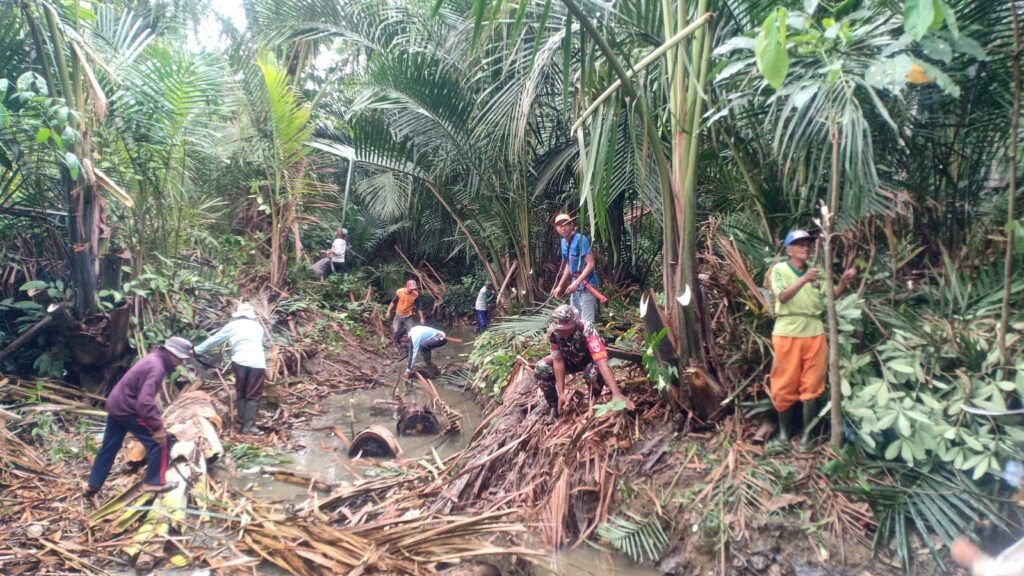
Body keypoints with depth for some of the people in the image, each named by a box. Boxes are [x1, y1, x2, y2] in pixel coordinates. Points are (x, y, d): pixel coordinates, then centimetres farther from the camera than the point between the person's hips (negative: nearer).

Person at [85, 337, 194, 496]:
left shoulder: (154, 359, 7)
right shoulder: (156, 367, -25)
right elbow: (145, 402, -34)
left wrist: (155, 420, 24)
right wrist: (158, 427, -31)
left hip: (115, 405, 10)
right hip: (127, 409, -10)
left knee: (109, 447, 20)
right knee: (157, 441, -2)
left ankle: (92, 485, 31)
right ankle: (154, 482, 5)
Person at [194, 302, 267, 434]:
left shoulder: (232, 325, 13)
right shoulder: (258, 326, 20)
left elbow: (214, 340, 20)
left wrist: (198, 350, 33)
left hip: (241, 361, 0)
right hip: (258, 363, 1)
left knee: (240, 394, 15)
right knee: (253, 395, 4)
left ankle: (241, 424, 16)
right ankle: (249, 426, -3)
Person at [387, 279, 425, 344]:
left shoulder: (416, 294, -17)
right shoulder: (399, 292, -19)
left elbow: (419, 307, -7)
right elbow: (393, 302, -4)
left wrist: (421, 318, -5)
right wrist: (388, 312, -1)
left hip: (408, 317, 0)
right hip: (398, 316, 0)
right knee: (395, 330, 2)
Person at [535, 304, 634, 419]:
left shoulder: (587, 331, -40)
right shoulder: (552, 331, -28)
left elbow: (602, 363, -47)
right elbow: (558, 361, -21)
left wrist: (616, 393, -54)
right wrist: (561, 392, -25)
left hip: (589, 360, -3)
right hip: (569, 359, 3)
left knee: (595, 373, -37)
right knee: (541, 369, -22)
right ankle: (554, 406, 2)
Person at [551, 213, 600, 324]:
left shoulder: (581, 239, -15)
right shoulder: (563, 242, 9)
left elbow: (591, 264, -20)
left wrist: (576, 282, -26)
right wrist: (559, 286, 19)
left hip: (586, 286, -9)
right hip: (575, 286, 9)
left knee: (587, 322, -12)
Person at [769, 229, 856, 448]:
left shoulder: (816, 272, 12)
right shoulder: (779, 269, 0)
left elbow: (831, 296, 5)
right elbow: (782, 296, -15)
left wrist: (843, 282, -13)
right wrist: (804, 280, -26)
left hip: (814, 333, 4)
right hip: (787, 333, -3)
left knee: (811, 385, 6)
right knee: (785, 384, 3)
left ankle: (807, 433, 15)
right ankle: (784, 430, 19)